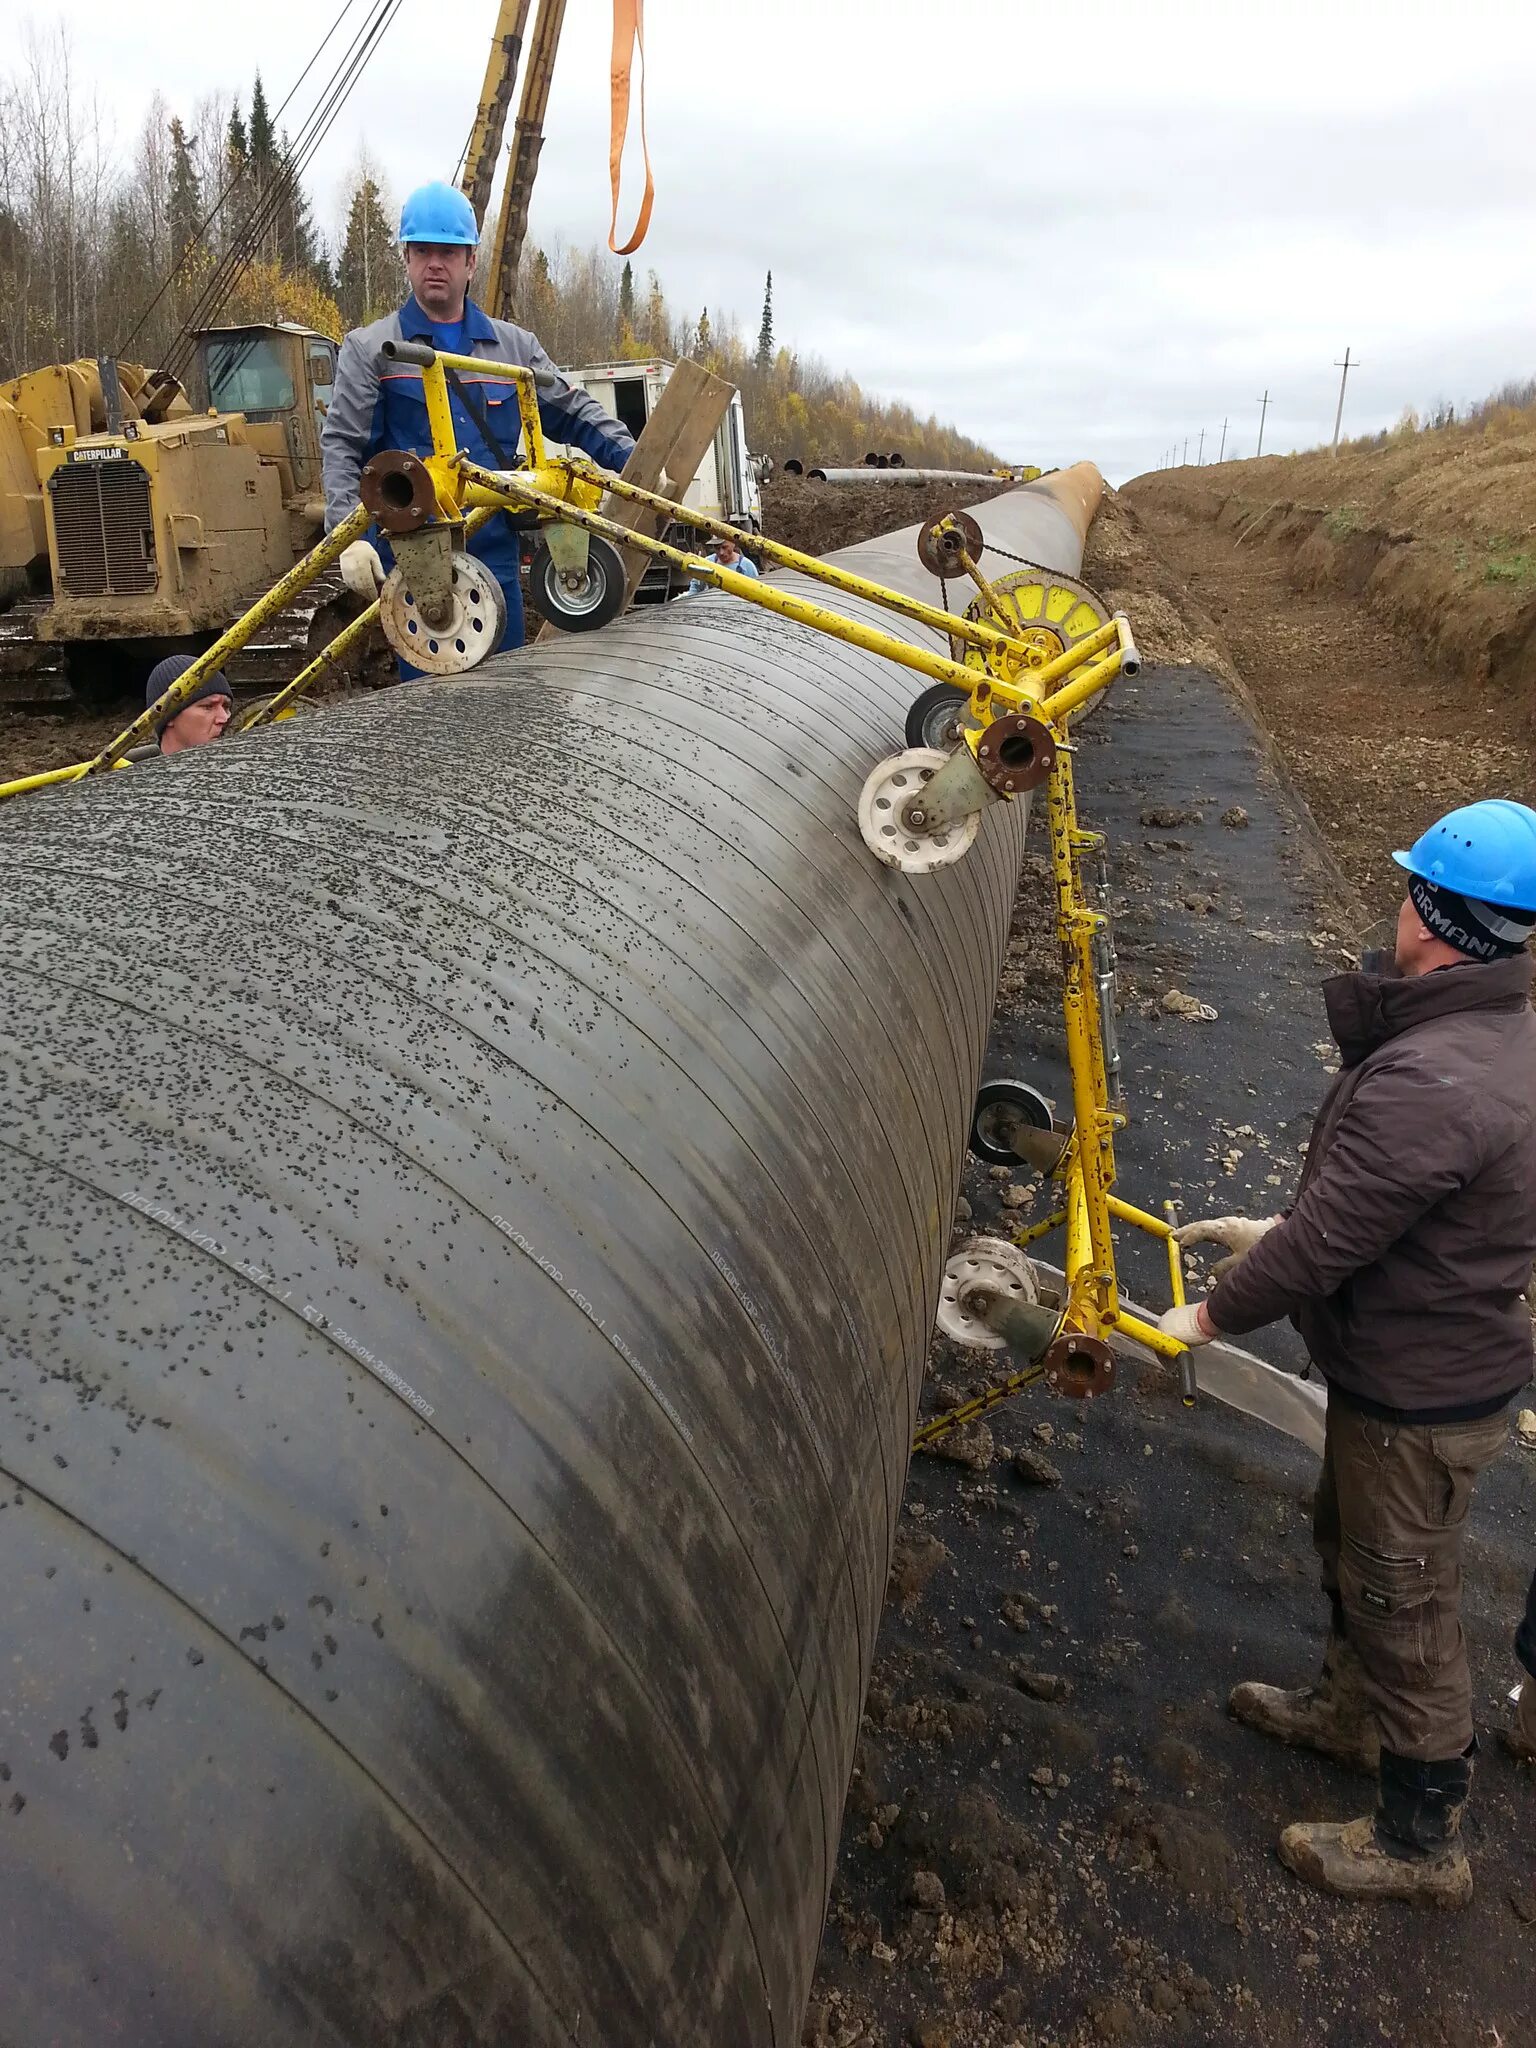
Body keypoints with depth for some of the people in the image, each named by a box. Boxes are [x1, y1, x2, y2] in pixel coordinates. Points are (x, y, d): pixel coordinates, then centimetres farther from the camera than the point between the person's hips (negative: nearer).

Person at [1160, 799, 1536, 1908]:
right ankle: (1352, 1710, 53)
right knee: (1349, 1543, 28)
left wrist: (1211, 1317, -12)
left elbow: (1323, 1245, -27)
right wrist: (1272, 1229, 13)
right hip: (1417, 1366, 10)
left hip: (1420, 1399, -9)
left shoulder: (1427, 1082, -35)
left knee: (1404, 1605, 9)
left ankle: (1422, 1842, 30)